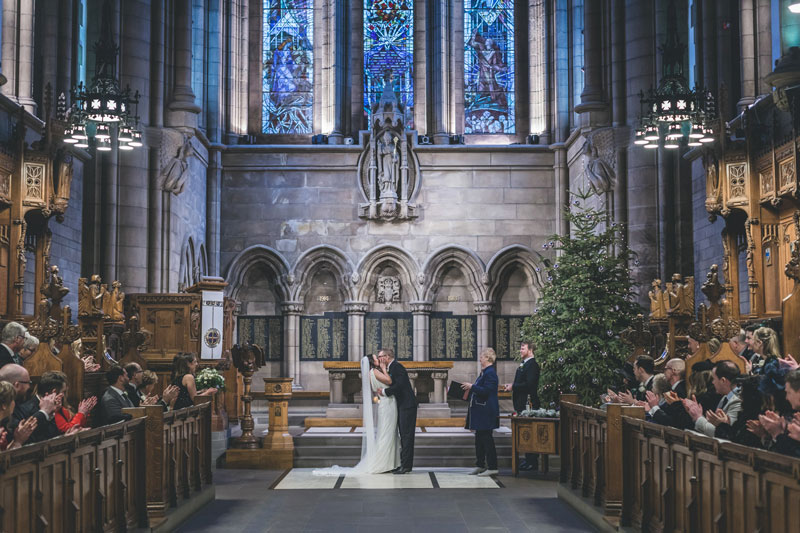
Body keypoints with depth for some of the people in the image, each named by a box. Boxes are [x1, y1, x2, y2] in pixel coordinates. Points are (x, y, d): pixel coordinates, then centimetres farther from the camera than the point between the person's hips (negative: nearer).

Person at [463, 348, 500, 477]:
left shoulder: (490, 373, -16)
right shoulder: (484, 372, 16)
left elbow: (486, 391, -24)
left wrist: (472, 386, -16)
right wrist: (470, 389, 11)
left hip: (487, 412, -10)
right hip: (481, 412, 10)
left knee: (486, 438, -7)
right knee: (479, 438, 14)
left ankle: (492, 467, -2)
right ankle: (480, 465, 21)